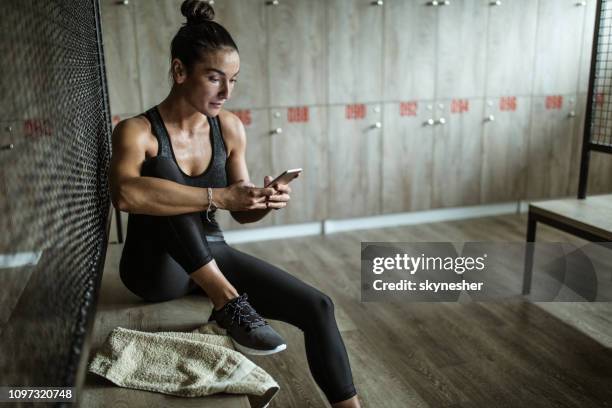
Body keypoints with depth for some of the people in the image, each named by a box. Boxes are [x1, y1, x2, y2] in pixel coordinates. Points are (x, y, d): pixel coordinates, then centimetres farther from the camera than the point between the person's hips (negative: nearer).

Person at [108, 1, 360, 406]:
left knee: (318, 306, -14)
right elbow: (126, 194, -38)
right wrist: (220, 196, -39)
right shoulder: (138, 131, -15)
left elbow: (241, 213, 6)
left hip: (213, 255, 4)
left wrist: (264, 203, -17)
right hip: (156, 267, -4)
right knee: (163, 174, -32)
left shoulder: (230, 128, -1)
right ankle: (229, 304, -29)